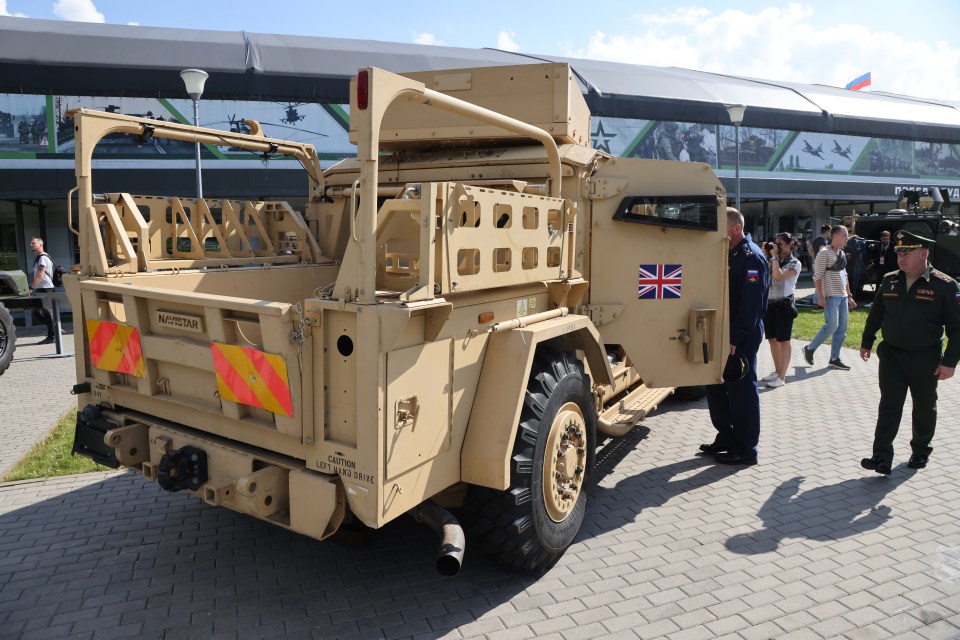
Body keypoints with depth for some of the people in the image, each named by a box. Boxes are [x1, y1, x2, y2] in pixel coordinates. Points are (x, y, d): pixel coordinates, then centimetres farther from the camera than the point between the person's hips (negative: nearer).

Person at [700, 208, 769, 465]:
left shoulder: (751, 257, -14)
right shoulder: (728, 254, 14)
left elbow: (751, 304, -21)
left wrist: (735, 339, -22)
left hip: (743, 336, -9)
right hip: (724, 331, 9)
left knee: (741, 389, -1)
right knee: (714, 382, 14)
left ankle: (745, 449, 10)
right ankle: (727, 437, 27)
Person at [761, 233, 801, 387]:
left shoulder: (794, 263, -7)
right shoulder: (773, 260, 12)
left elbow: (779, 276, -22)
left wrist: (775, 256, -15)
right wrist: (763, 255, -2)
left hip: (783, 304, -6)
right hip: (769, 303, 6)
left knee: (783, 341, -1)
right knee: (772, 339, 12)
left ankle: (782, 377, 4)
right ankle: (777, 371, 26)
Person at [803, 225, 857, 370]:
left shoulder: (841, 253, 15)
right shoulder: (825, 252, -10)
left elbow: (844, 275, 21)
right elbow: (818, 276, -13)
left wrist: (849, 295, 19)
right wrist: (820, 297, -18)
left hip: (843, 296, 8)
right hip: (831, 296, -8)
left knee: (842, 329, 7)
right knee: (832, 326, -12)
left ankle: (834, 359, 14)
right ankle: (810, 349, 6)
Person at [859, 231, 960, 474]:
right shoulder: (890, 281, 2)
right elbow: (875, 315, 15)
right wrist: (866, 343, 20)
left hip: (925, 360, -3)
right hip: (891, 355, 3)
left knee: (924, 408, 14)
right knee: (888, 406, -1)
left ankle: (920, 451, 33)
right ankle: (882, 457, -2)